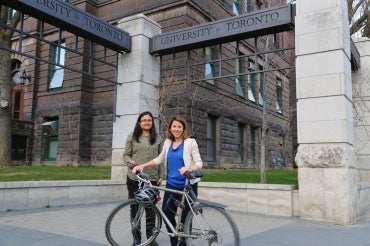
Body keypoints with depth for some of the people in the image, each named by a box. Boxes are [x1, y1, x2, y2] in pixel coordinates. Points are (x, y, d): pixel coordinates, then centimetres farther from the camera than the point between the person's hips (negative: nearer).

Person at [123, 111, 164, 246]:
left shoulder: (158, 138, 8)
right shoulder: (132, 136, 4)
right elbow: (126, 154, 3)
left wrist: (161, 175, 4)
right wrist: (129, 162, -18)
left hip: (152, 178, 1)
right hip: (134, 178, -1)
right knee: (135, 208, 7)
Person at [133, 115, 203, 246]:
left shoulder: (190, 142, -7)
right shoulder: (167, 142, 7)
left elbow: (199, 163, -9)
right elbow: (159, 159, 18)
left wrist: (188, 168, -29)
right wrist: (142, 165, 9)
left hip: (187, 185, -4)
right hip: (171, 184, 5)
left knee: (185, 217, 5)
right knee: (167, 213, 7)